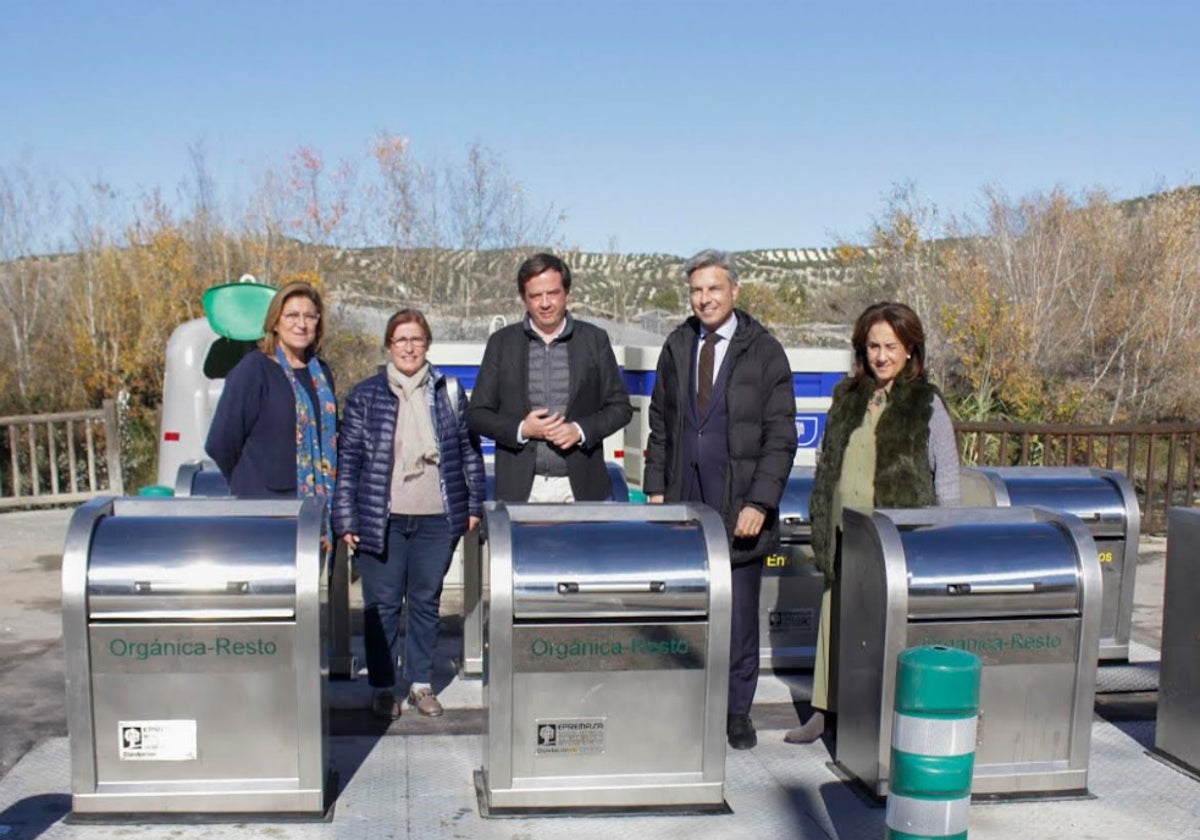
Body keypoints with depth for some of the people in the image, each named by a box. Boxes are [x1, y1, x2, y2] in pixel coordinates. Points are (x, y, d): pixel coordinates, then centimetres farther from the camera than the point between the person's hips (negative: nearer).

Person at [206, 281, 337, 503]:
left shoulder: (321, 373, 14)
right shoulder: (253, 370, -5)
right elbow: (220, 444, -5)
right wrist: (247, 485, 6)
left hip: (319, 503, 5)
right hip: (264, 506, -5)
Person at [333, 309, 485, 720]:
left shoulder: (449, 392, 9)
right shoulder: (365, 396, 3)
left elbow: (469, 449, 13)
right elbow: (348, 459, 2)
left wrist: (473, 505, 9)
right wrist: (347, 518, -3)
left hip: (436, 519, 2)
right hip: (382, 519, -2)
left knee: (426, 602, 10)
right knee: (382, 605, 4)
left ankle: (421, 683, 23)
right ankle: (382, 688, 16)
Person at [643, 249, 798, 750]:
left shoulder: (764, 352, -2)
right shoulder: (677, 347, 10)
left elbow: (781, 436, -5)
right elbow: (660, 423, 16)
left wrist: (760, 503, -13)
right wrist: (656, 487, 8)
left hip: (740, 507, -3)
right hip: (684, 502, 3)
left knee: (740, 614, 3)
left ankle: (737, 714, 16)